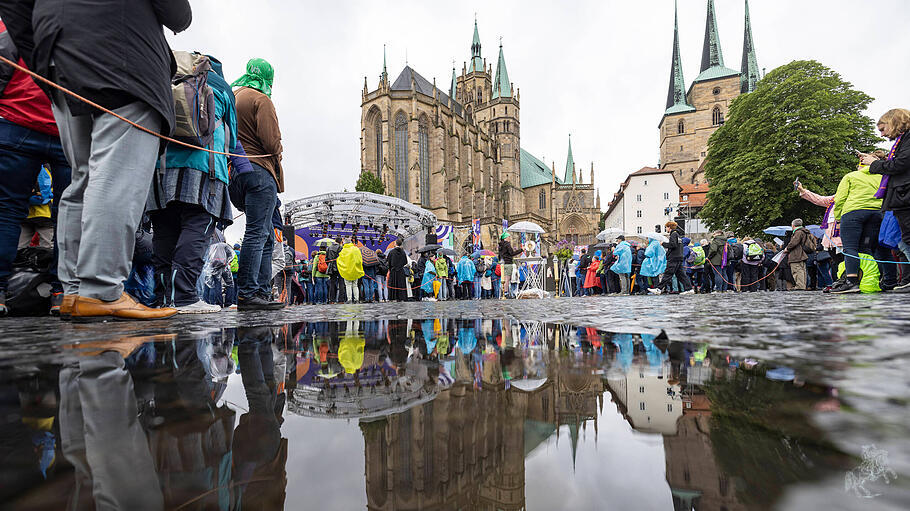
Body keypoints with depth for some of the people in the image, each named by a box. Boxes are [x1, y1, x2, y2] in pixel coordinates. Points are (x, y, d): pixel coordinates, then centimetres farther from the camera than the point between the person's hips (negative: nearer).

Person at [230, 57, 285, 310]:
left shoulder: (230, 98, 24)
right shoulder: (261, 99, -3)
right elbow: (271, 142, -13)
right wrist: (277, 153, 5)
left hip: (234, 173, 9)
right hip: (259, 171, -9)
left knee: (266, 235, 10)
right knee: (257, 233, -11)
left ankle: (263, 292, 8)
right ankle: (247, 294, -13)